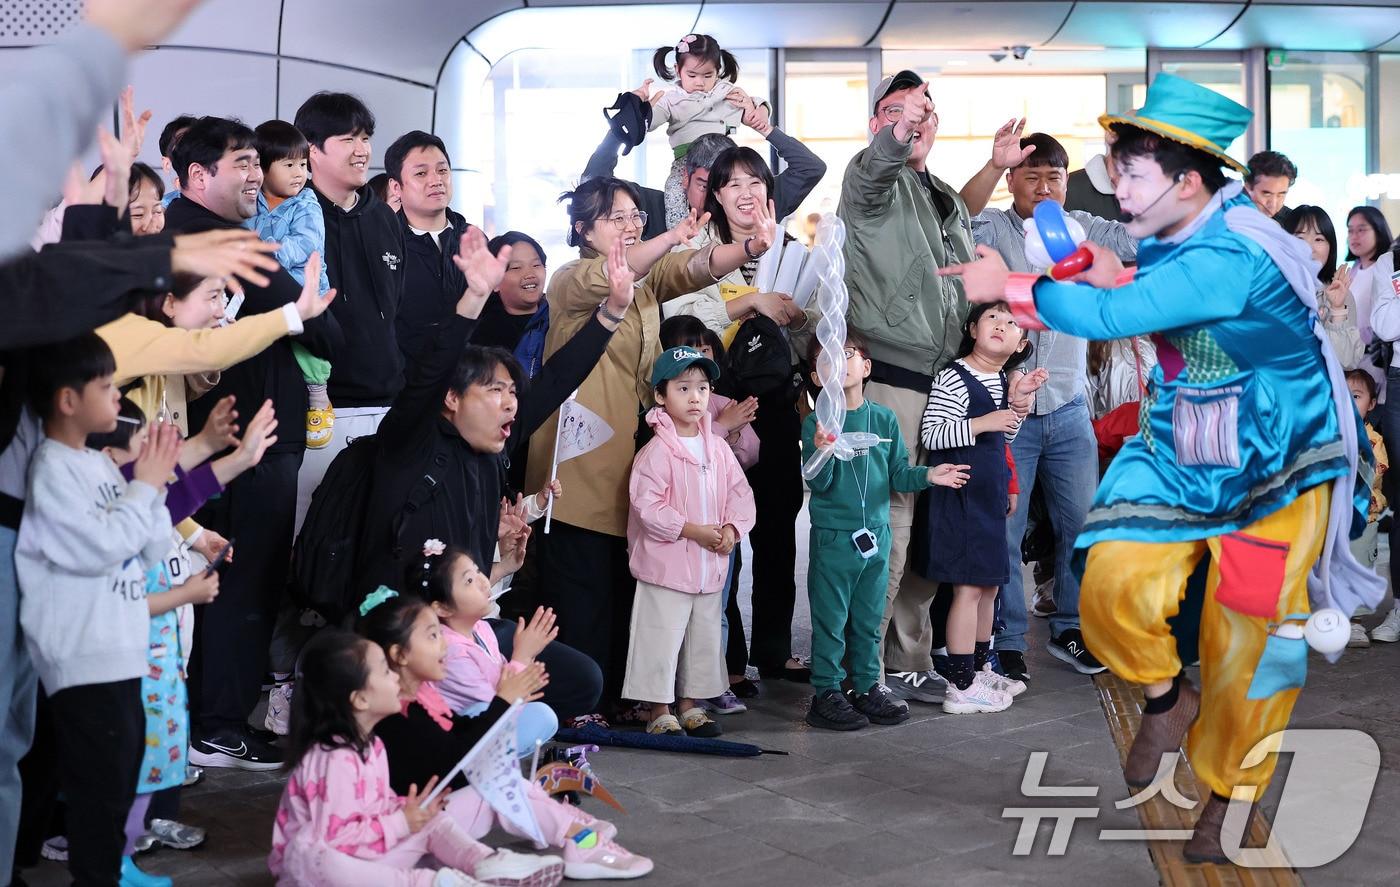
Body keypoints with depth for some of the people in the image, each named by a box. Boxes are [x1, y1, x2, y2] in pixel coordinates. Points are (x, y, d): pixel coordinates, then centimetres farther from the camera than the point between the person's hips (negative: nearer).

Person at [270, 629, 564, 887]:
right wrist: (401, 823, -21)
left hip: (364, 855, 10)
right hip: (318, 862, -10)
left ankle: (485, 863, -19)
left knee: (431, 819, 8)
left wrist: (406, 809, -8)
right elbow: (333, 837, -28)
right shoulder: (337, 760, -25)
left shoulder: (369, 745, 6)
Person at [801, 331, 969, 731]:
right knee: (830, 619, 1)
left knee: (869, 618, 14)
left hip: (876, 533, 4)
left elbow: (898, 473, 9)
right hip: (832, 536, -4)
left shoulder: (884, 419, 5)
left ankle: (868, 686, 24)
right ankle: (826, 693, 9)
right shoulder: (816, 424, -7)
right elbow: (818, 483, -12)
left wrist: (928, 475, -8)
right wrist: (822, 452, -30)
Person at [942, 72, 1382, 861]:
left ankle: (1225, 802, 23)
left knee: (1247, 647, 2)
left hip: (1274, 472, -7)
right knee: (1112, 591, -12)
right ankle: (1167, 697, 18)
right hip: (1180, 458, 7)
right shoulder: (1173, 239, -2)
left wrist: (1009, 285, -20)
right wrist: (1119, 281, -5)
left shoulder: (1230, 256, -29)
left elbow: (1108, 316, -33)